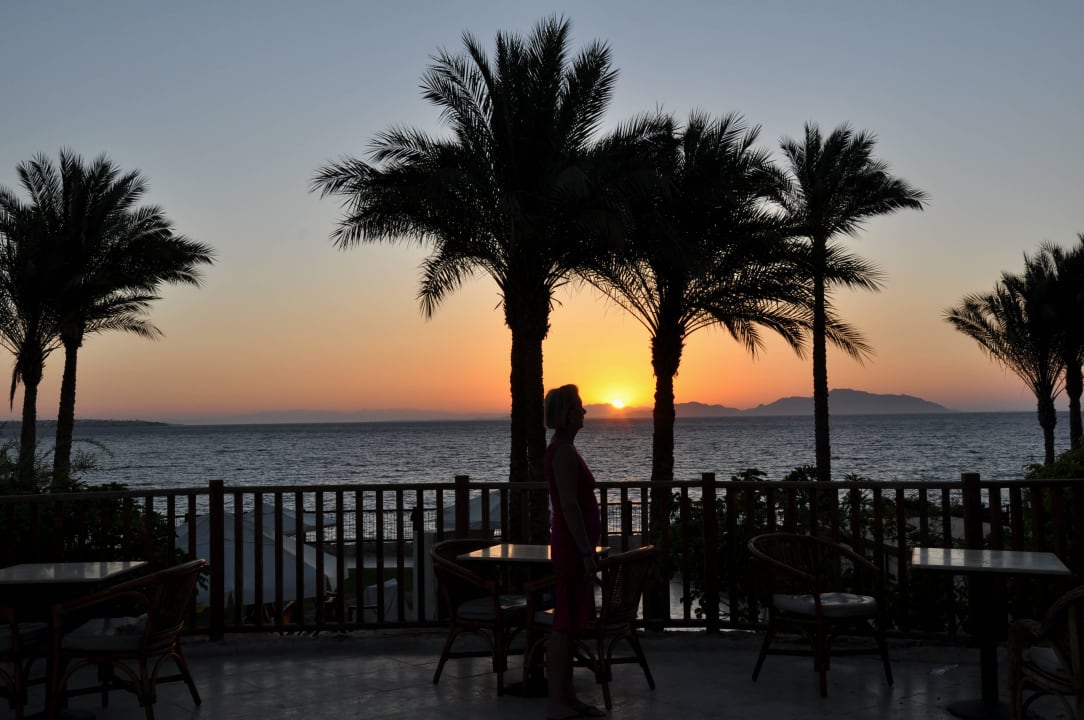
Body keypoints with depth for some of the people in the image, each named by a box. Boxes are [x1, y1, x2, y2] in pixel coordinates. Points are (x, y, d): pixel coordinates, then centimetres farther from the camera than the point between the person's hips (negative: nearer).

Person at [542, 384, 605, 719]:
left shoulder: (560, 449, 14)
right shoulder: (564, 452, -17)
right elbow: (569, 506, -22)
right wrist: (586, 551, -21)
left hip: (571, 545, 10)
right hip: (573, 546, -10)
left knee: (571, 623, 13)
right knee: (566, 624, -6)